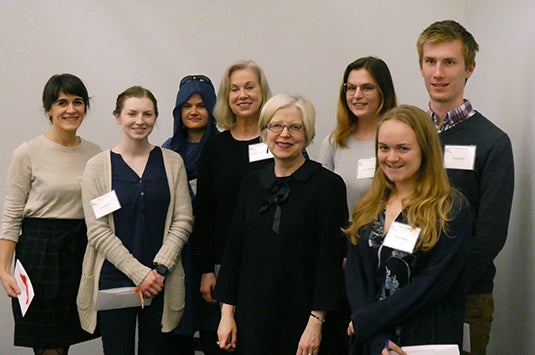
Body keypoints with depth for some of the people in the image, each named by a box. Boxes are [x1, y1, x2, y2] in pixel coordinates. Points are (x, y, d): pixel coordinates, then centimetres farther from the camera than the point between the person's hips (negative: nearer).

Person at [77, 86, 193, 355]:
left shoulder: (172, 162, 5)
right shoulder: (98, 166, 0)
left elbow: (182, 221, 2)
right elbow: (98, 231, -5)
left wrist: (159, 268, -10)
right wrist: (139, 273, -12)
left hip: (161, 281, 1)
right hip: (113, 279, -1)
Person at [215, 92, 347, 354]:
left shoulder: (328, 184, -4)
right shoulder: (252, 182, 10)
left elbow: (331, 260, -9)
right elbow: (233, 248, 10)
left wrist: (316, 322, -14)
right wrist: (227, 313, 5)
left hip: (301, 321, -4)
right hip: (253, 318, 4)